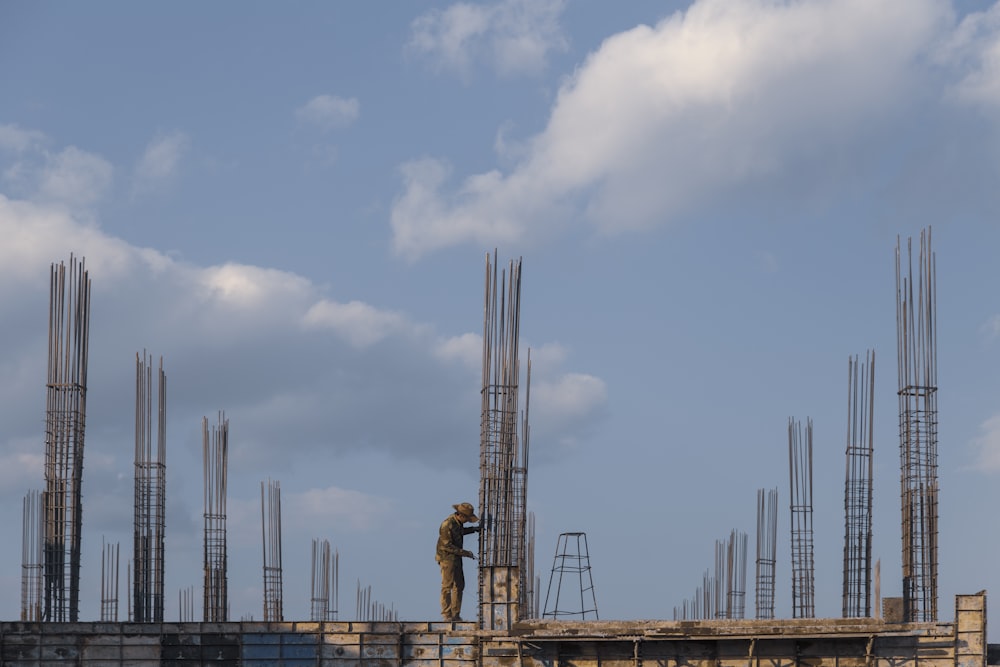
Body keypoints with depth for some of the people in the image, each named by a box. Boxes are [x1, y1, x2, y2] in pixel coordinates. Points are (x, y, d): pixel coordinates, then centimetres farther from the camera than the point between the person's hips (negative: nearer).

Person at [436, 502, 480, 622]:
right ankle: (446, 615, -1)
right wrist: (464, 553, -21)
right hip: (446, 557, -9)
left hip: (456, 558, 9)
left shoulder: (458, 520, 2)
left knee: (459, 585, 8)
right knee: (447, 586, -6)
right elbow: (447, 546, -23)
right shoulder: (447, 525, -25)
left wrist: (473, 529, 11)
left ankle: (456, 614, 13)